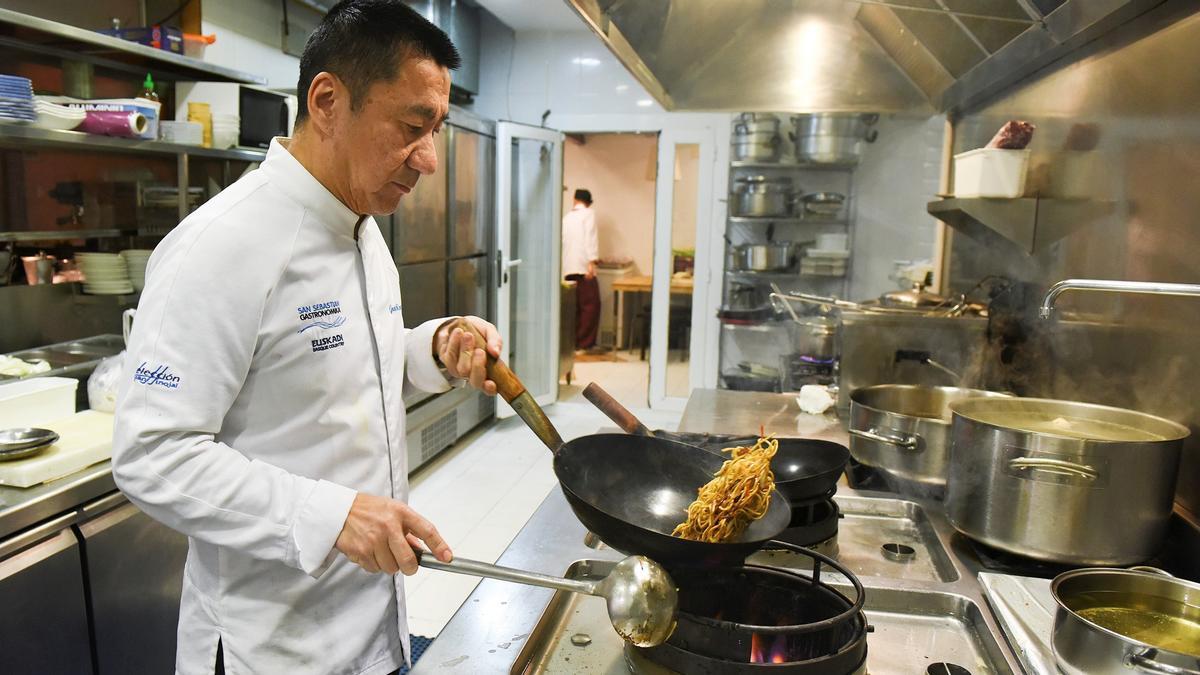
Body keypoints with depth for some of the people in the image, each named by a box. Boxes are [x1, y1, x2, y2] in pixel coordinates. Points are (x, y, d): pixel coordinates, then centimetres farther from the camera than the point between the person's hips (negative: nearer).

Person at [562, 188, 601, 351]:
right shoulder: (588, 214, 2)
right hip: (583, 267, -6)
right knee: (591, 305, -2)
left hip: (567, 268, 6)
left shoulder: (566, 217, 18)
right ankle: (585, 343, -5)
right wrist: (592, 261, -17)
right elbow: (590, 238, -11)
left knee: (575, 307, 12)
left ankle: (573, 342, 13)